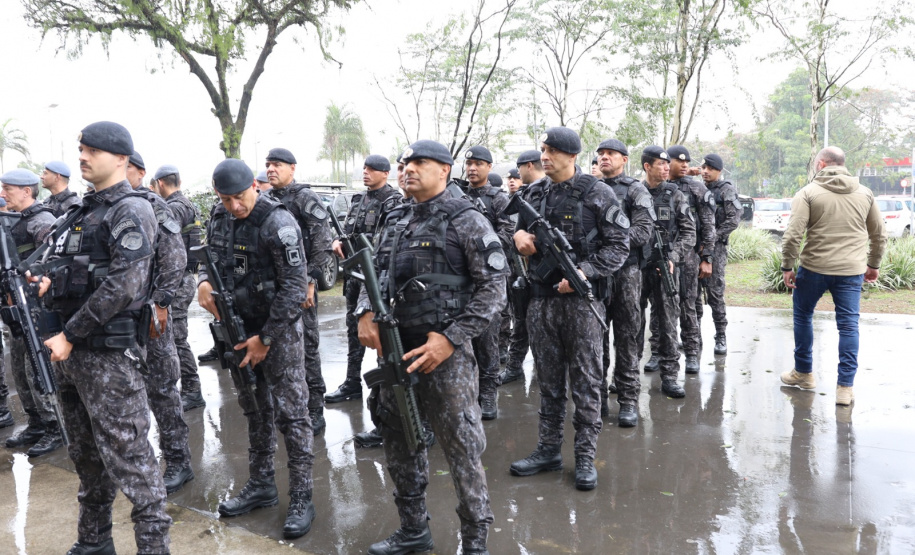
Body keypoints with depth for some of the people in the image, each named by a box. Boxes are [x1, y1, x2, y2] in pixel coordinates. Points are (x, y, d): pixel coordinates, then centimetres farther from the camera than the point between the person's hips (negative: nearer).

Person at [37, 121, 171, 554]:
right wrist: (53, 283, 4)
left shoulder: (131, 211, -12)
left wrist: (69, 336, -17)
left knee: (127, 455, -4)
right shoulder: (87, 210, 16)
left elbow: (122, 285, -20)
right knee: (86, 455, 19)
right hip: (73, 352, 9)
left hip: (110, 354, -9)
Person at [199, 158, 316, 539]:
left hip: (279, 329, -7)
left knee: (290, 412, -2)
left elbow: (295, 287, -19)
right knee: (254, 409, 16)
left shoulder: (278, 223, -18)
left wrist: (265, 338, -17)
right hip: (238, 327, 7)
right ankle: (261, 485, 31)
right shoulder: (220, 218, 4)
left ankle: (301, 498, 9)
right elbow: (211, 258, 19)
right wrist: (204, 282, -6)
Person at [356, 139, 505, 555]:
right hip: (394, 349, 7)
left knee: (461, 450, 1)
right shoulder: (393, 222, 13)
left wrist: (451, 338, -18)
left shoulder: (465, 220, -7)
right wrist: (366, 314, -2)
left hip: (444, 353, -7)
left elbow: (493, 287, -11)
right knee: (399, 443, 17)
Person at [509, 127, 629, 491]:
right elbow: (521, 233, 23)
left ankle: (585, 457, 14)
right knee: (548, 379, 12)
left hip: (582, 299, -5)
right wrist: (518, 235, -1)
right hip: (541, 298, 5)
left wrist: (584, 272, -18)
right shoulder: (534, 194, 11)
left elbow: (619, 245, -6)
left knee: (585, 380, 3)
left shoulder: (597, 194, -4)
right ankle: (549, 450, 24)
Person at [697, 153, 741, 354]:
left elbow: (734, 218, -9)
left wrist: (714, 237, -14)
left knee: (715, 293, -6)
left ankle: (721, 336, 4)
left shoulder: (726, 190, 0)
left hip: (715, 248, -5)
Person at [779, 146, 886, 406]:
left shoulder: (808, 192, -6)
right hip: (851, 270, 3)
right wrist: (874, 265, 25)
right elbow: (879, 234, 14)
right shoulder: (864, 193, 8)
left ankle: (803, 372, 28)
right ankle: (846, 387, 5)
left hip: (814, 268, -3)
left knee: (803, 316, 17)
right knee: (848, 325, 6)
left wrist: (787, 266, -6)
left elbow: (793, 234, -14)